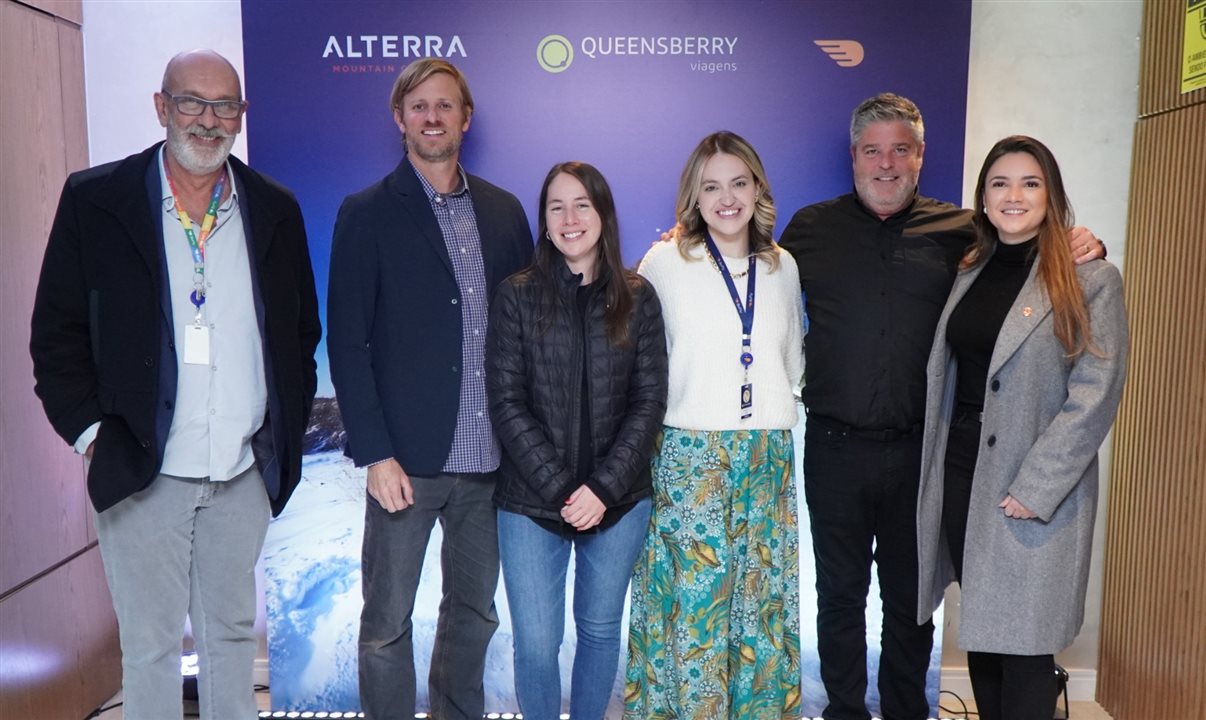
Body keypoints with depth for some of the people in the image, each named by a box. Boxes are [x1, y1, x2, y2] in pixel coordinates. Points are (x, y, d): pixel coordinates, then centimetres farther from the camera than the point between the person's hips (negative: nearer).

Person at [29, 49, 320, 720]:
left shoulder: (276, 209, 5)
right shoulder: (95, 199, -2)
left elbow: (303, 328, 11)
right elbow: (56, 329, 0)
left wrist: (289, 428, 5)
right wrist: (89, 432, -7)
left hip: (245, 470, 3)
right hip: (142, 472, -2)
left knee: (233, 631, 17)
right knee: (149, 645, 9)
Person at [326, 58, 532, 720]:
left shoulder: (504, 211, 9)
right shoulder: (367, 214, -2)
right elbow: (347, 343, -5)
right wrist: (375, 454, -12)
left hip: (490, 457, 4)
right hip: (407, 459, -4)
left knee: (475, 611, 17)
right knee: (387, 622, 7)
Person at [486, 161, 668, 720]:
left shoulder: (637, 297, 2)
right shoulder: (516, 296, -1)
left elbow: (649, 401, -1)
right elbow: (506, 403, -6)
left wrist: (602, 488, -11)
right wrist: (560, 489, -14)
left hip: (618, 501, 2)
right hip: (531, 502, -1)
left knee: (600, 631, 14)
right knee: (536, 644, 1)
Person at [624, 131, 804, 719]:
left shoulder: (782, 266, 9)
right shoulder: (664, 261, -3)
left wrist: (778, 404, 10)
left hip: (768, 455, 4)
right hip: (688, 455, -4)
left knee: (762, 591, 11)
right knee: (689, 592, 0)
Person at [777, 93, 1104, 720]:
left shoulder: (961, 232, 3)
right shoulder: (812, 228, 5)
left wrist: (1080, 252, -9)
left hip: (918, 450, 0)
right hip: (834, 448, 1)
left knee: (910, 597, 15)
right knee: (839, 592, 14)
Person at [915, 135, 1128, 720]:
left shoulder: (1090, 281, -5)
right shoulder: (968, 274, 11)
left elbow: (1095, 393, -12)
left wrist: (1035, 487, -17)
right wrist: (936, 463, 3)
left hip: (1034, 493, -5)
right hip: (959, 473, 5)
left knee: (1022, 644, 0)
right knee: (979, 630, 13)